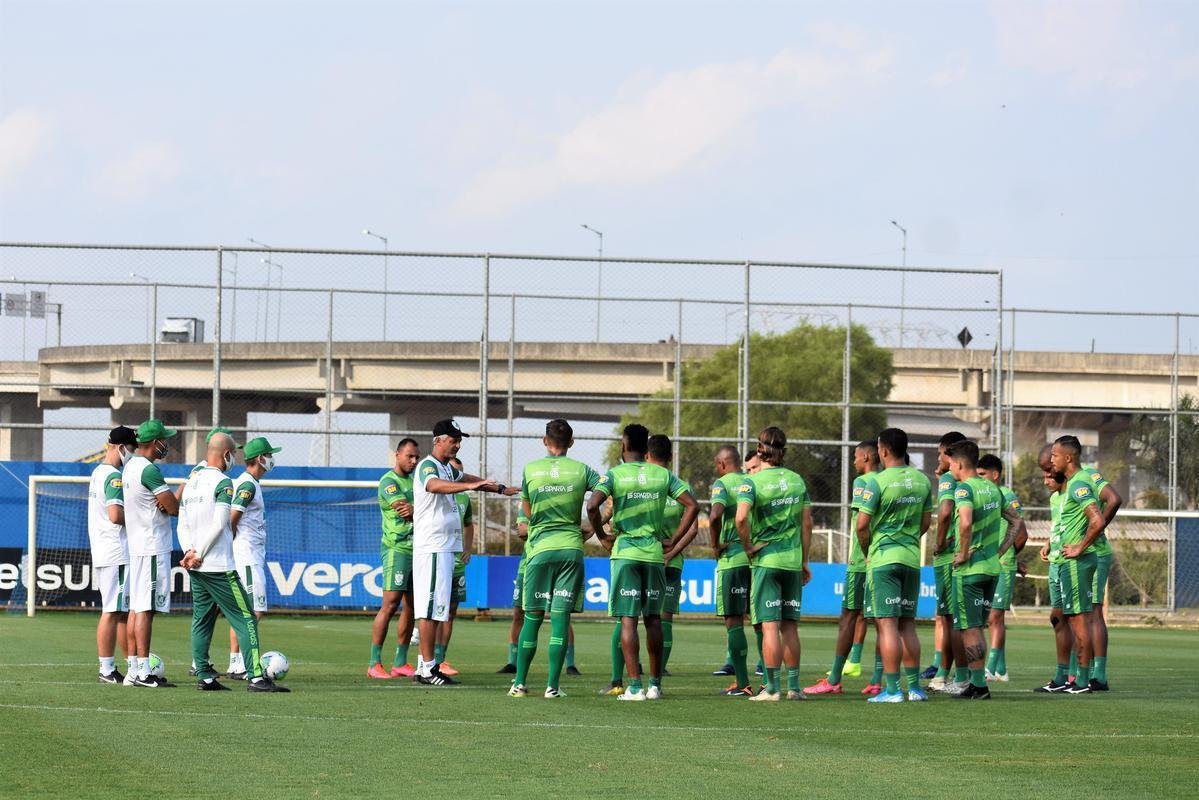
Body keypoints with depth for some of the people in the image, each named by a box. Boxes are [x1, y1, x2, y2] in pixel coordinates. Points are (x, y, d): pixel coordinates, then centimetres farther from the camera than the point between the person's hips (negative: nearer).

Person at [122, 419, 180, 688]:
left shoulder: (130, 466, 14)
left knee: (136, 607, 10)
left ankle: (135, 669, 12)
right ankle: (143, 672, -12)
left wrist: (164, 502, -1)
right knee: (145, 609, -10)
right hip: (153, 548, -10)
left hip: (135, 545, 10)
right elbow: (175, 508, -15)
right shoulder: (149, 470, -16)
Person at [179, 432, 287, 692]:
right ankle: (255, 676, -12)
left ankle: (204, 676, 11)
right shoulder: (222, 482, -11)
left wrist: (190, 551, -1)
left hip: (196, 568, 8)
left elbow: (183, 524, 11)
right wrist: (198, 554, -10)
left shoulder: (191, 481, 13)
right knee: (245, 619, -6)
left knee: (202, 619, 13)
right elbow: (219, 524, -17)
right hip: (219, 566, -8)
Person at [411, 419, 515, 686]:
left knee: (435, 608, 10)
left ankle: (424, 668, 13)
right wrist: (470, 486, -48)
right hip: (432, 548, -10)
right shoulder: (427, 466, -12)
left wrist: (501, 489, 40)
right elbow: (434, 484, -34)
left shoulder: (448, 468, 18)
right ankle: (427, 668, -11)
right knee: (431, 606, -11)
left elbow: (466, 479, 38)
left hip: (445, 548, 10)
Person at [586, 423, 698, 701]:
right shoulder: (663, 475, 5)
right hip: (655, 554, 3)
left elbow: (592, 505, -19)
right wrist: (673, 541, 6)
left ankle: (635, 686, -8)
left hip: (626, 552, -3)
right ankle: (655, 685, 15)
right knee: (653, 618, 12)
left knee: (628, 619, -3)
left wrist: (602, 535, -3)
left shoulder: (615, 475, -5)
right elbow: (692, 506, 1)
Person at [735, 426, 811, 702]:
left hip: (765, 559, -4)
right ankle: (793, 686, 14)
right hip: (793, 560, 4)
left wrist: (748, 546, -9)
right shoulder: (797, 480, 7)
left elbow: (741, 517, -24)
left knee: (770, 625, -4)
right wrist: (804, 560, 16)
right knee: (790, 626, 11)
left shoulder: (752, 482, -8)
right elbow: (806, 523, 9)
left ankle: (772, 688, -5)